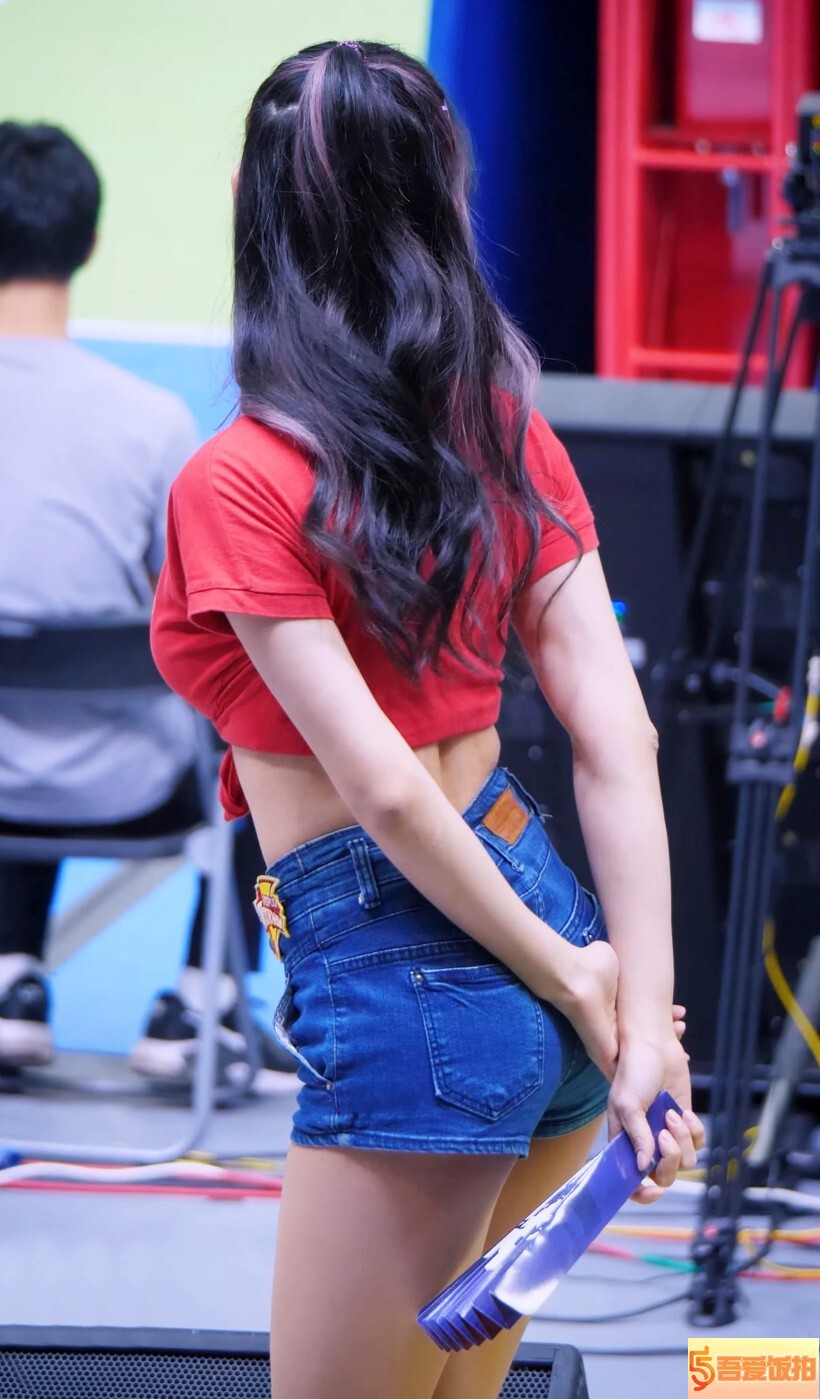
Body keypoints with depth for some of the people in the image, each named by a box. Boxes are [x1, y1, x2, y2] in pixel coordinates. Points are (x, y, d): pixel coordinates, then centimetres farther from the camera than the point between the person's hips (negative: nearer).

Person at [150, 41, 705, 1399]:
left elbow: (382, 787, -18)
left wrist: (567, 980, -8)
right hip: (541, 905, 7)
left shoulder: (236, 486, -14)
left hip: (402, 986, -7)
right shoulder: (512, 437, 4)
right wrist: (644, 1023, -3)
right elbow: (617, 742, -1)